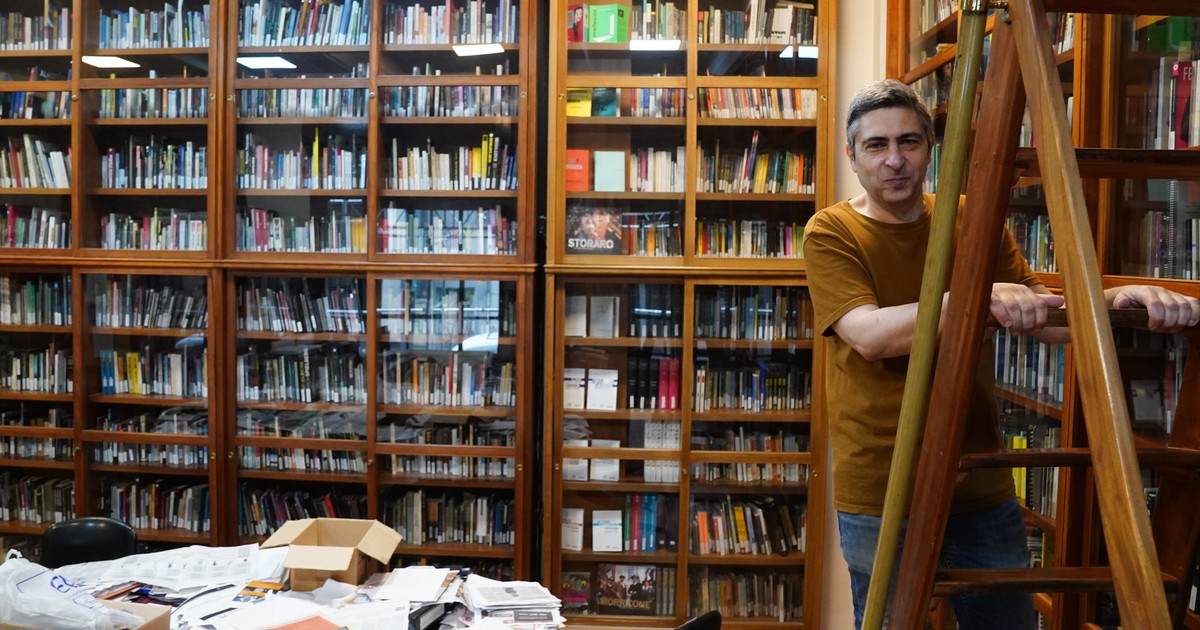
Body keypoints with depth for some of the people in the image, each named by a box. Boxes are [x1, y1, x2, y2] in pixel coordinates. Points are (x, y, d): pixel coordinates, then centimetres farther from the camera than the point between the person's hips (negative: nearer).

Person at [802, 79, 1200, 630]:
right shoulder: (830, 232, -7)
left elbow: (1047, 316, 4)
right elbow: (869, 335, -21)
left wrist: (1118, 297, -16)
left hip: (981, 486, 4)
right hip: (880, 500, -4)